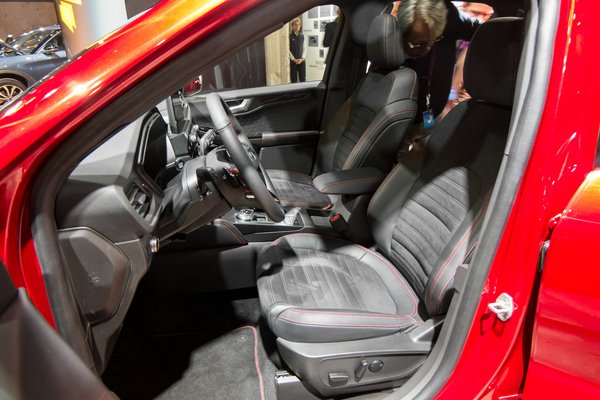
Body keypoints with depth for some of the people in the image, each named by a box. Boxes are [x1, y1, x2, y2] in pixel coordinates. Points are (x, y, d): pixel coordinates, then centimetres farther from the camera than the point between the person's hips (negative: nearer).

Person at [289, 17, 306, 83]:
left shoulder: (302, 36, 11)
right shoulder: (289, 36, -2)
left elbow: (304, 49, 10)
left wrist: (302, 58, -5)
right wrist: (294, 59, -11)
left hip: (301, 61, 3)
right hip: (292, 61, -3)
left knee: (303, 79, 1)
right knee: (294, 79, 0)